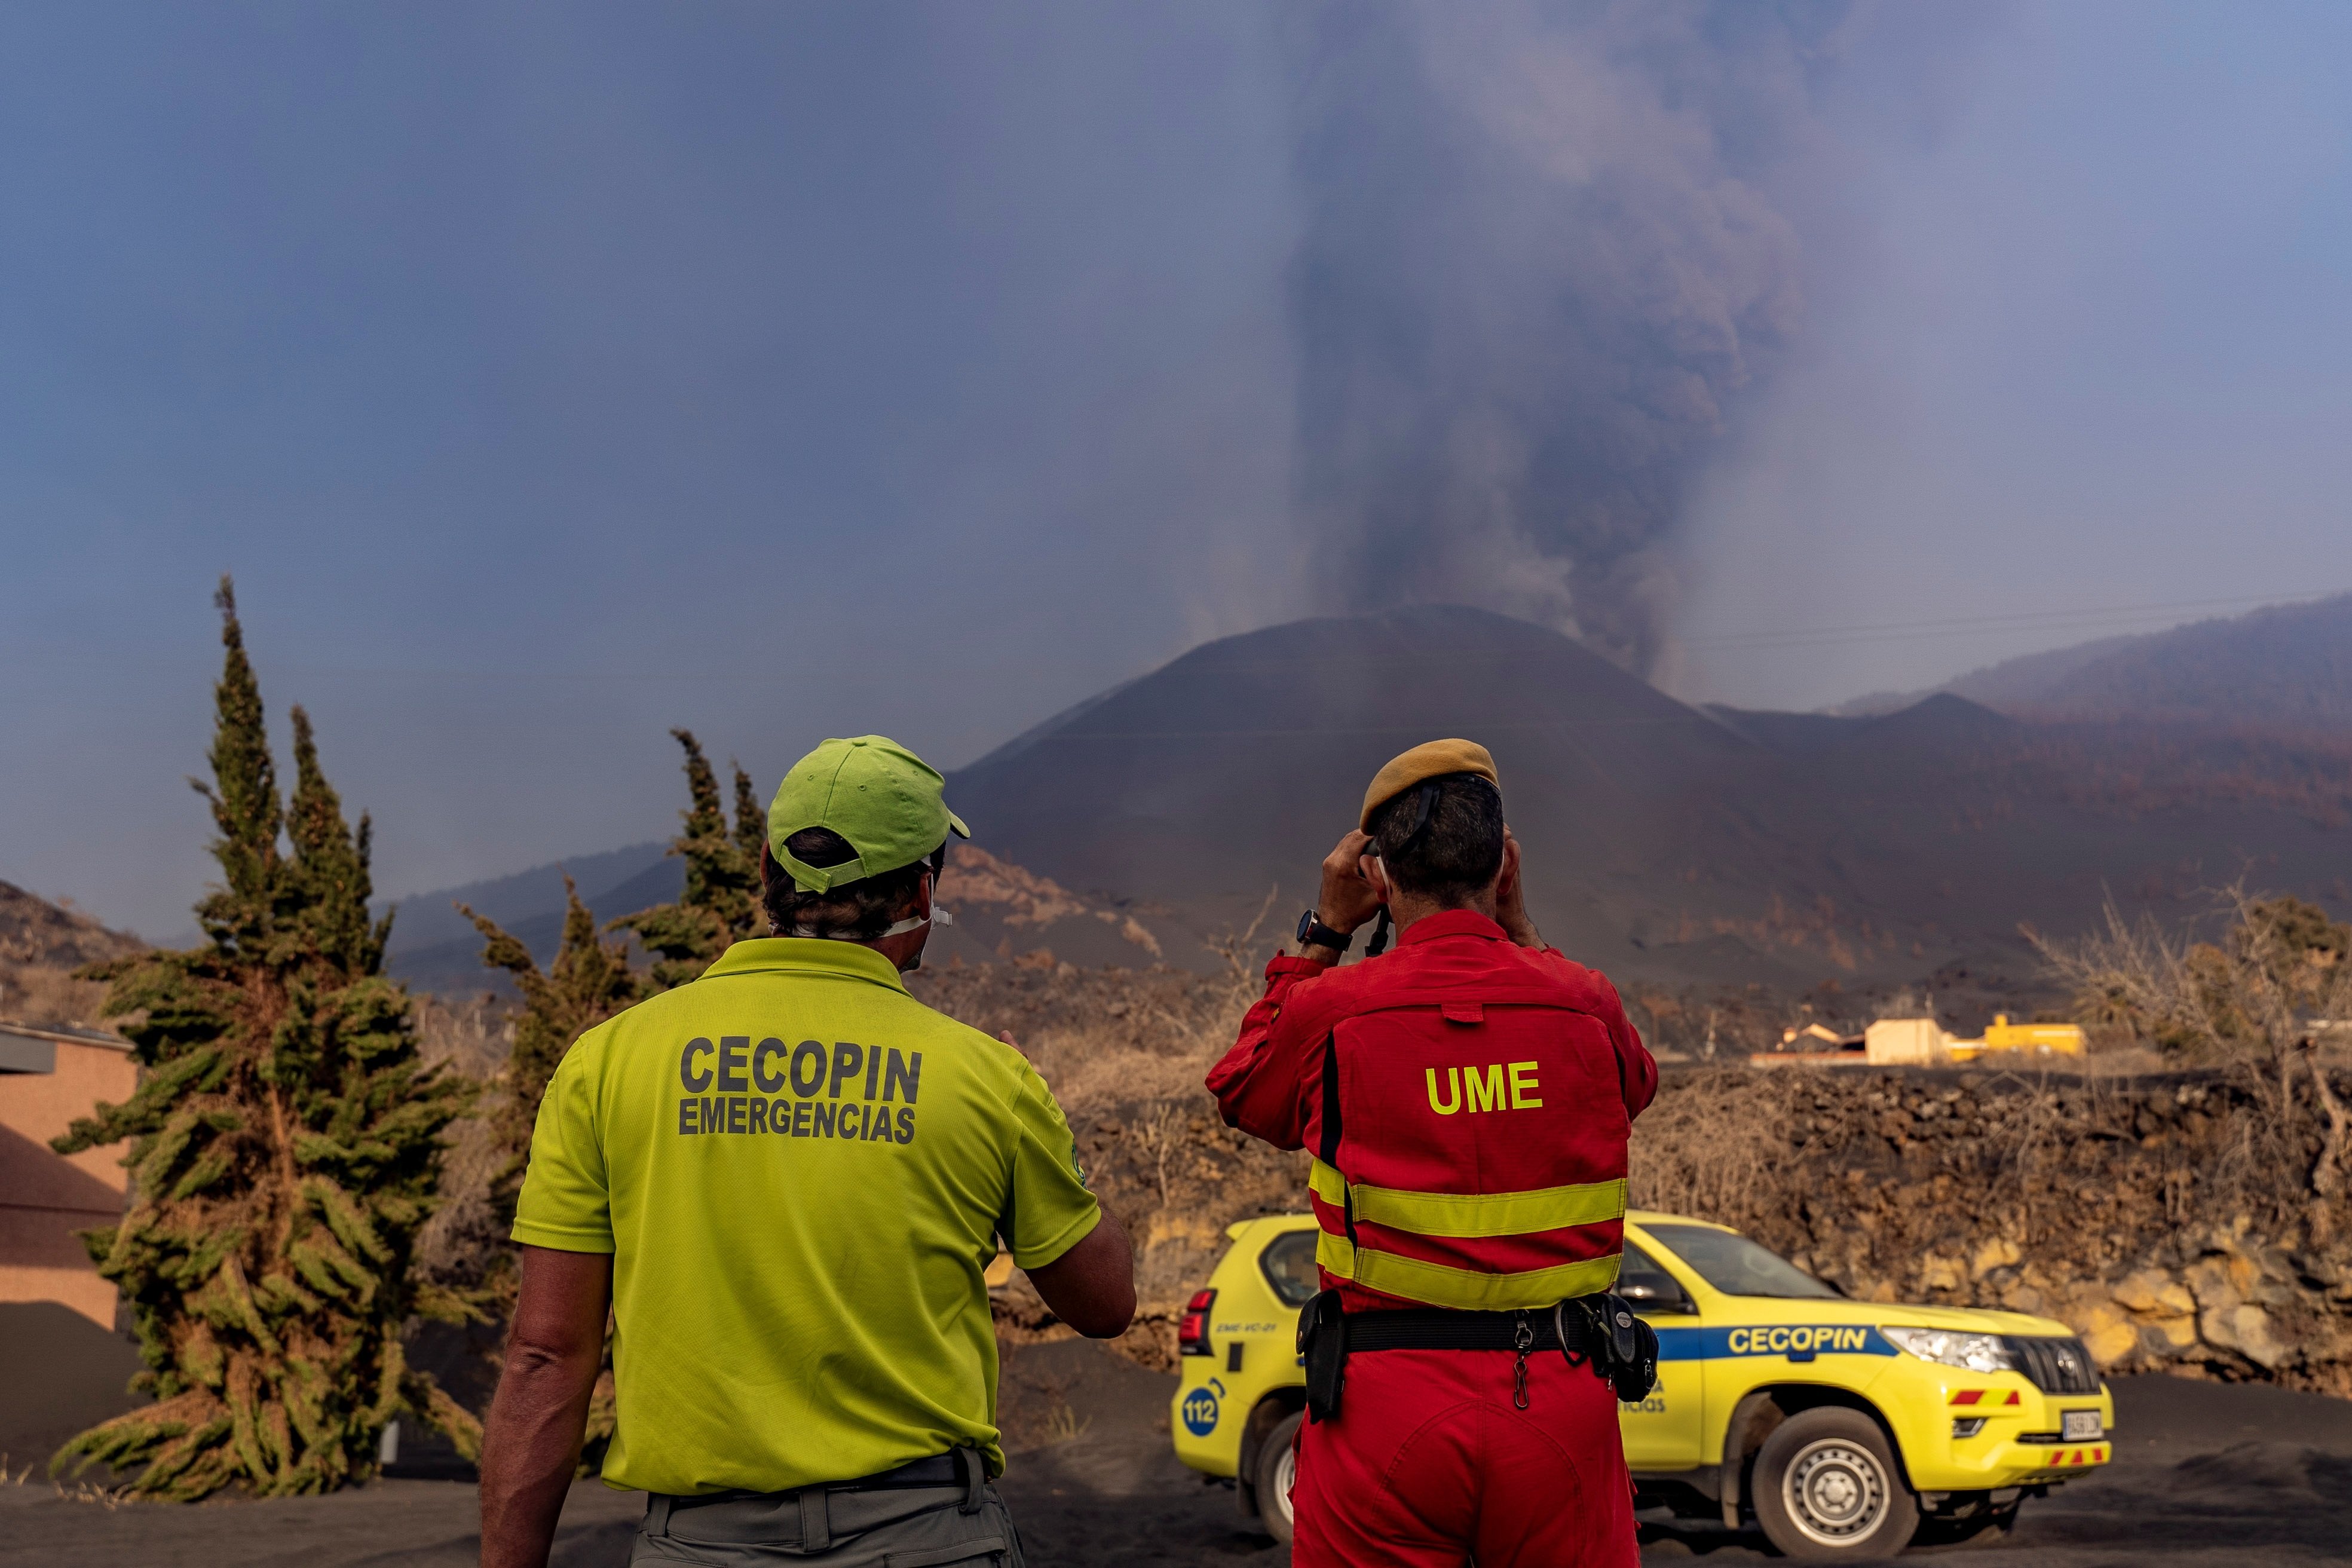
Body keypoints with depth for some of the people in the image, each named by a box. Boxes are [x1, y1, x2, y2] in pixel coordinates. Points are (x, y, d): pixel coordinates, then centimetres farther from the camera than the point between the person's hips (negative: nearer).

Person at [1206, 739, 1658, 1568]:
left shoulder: (1334, 1009, -6)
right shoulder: (1583, 1005, 1)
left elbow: (1241, 1088, 16)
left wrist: (1323, 933, 17)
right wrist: (1519, 923, 22)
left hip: (1383, 1405, -1)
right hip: (1560, 1403, 2)